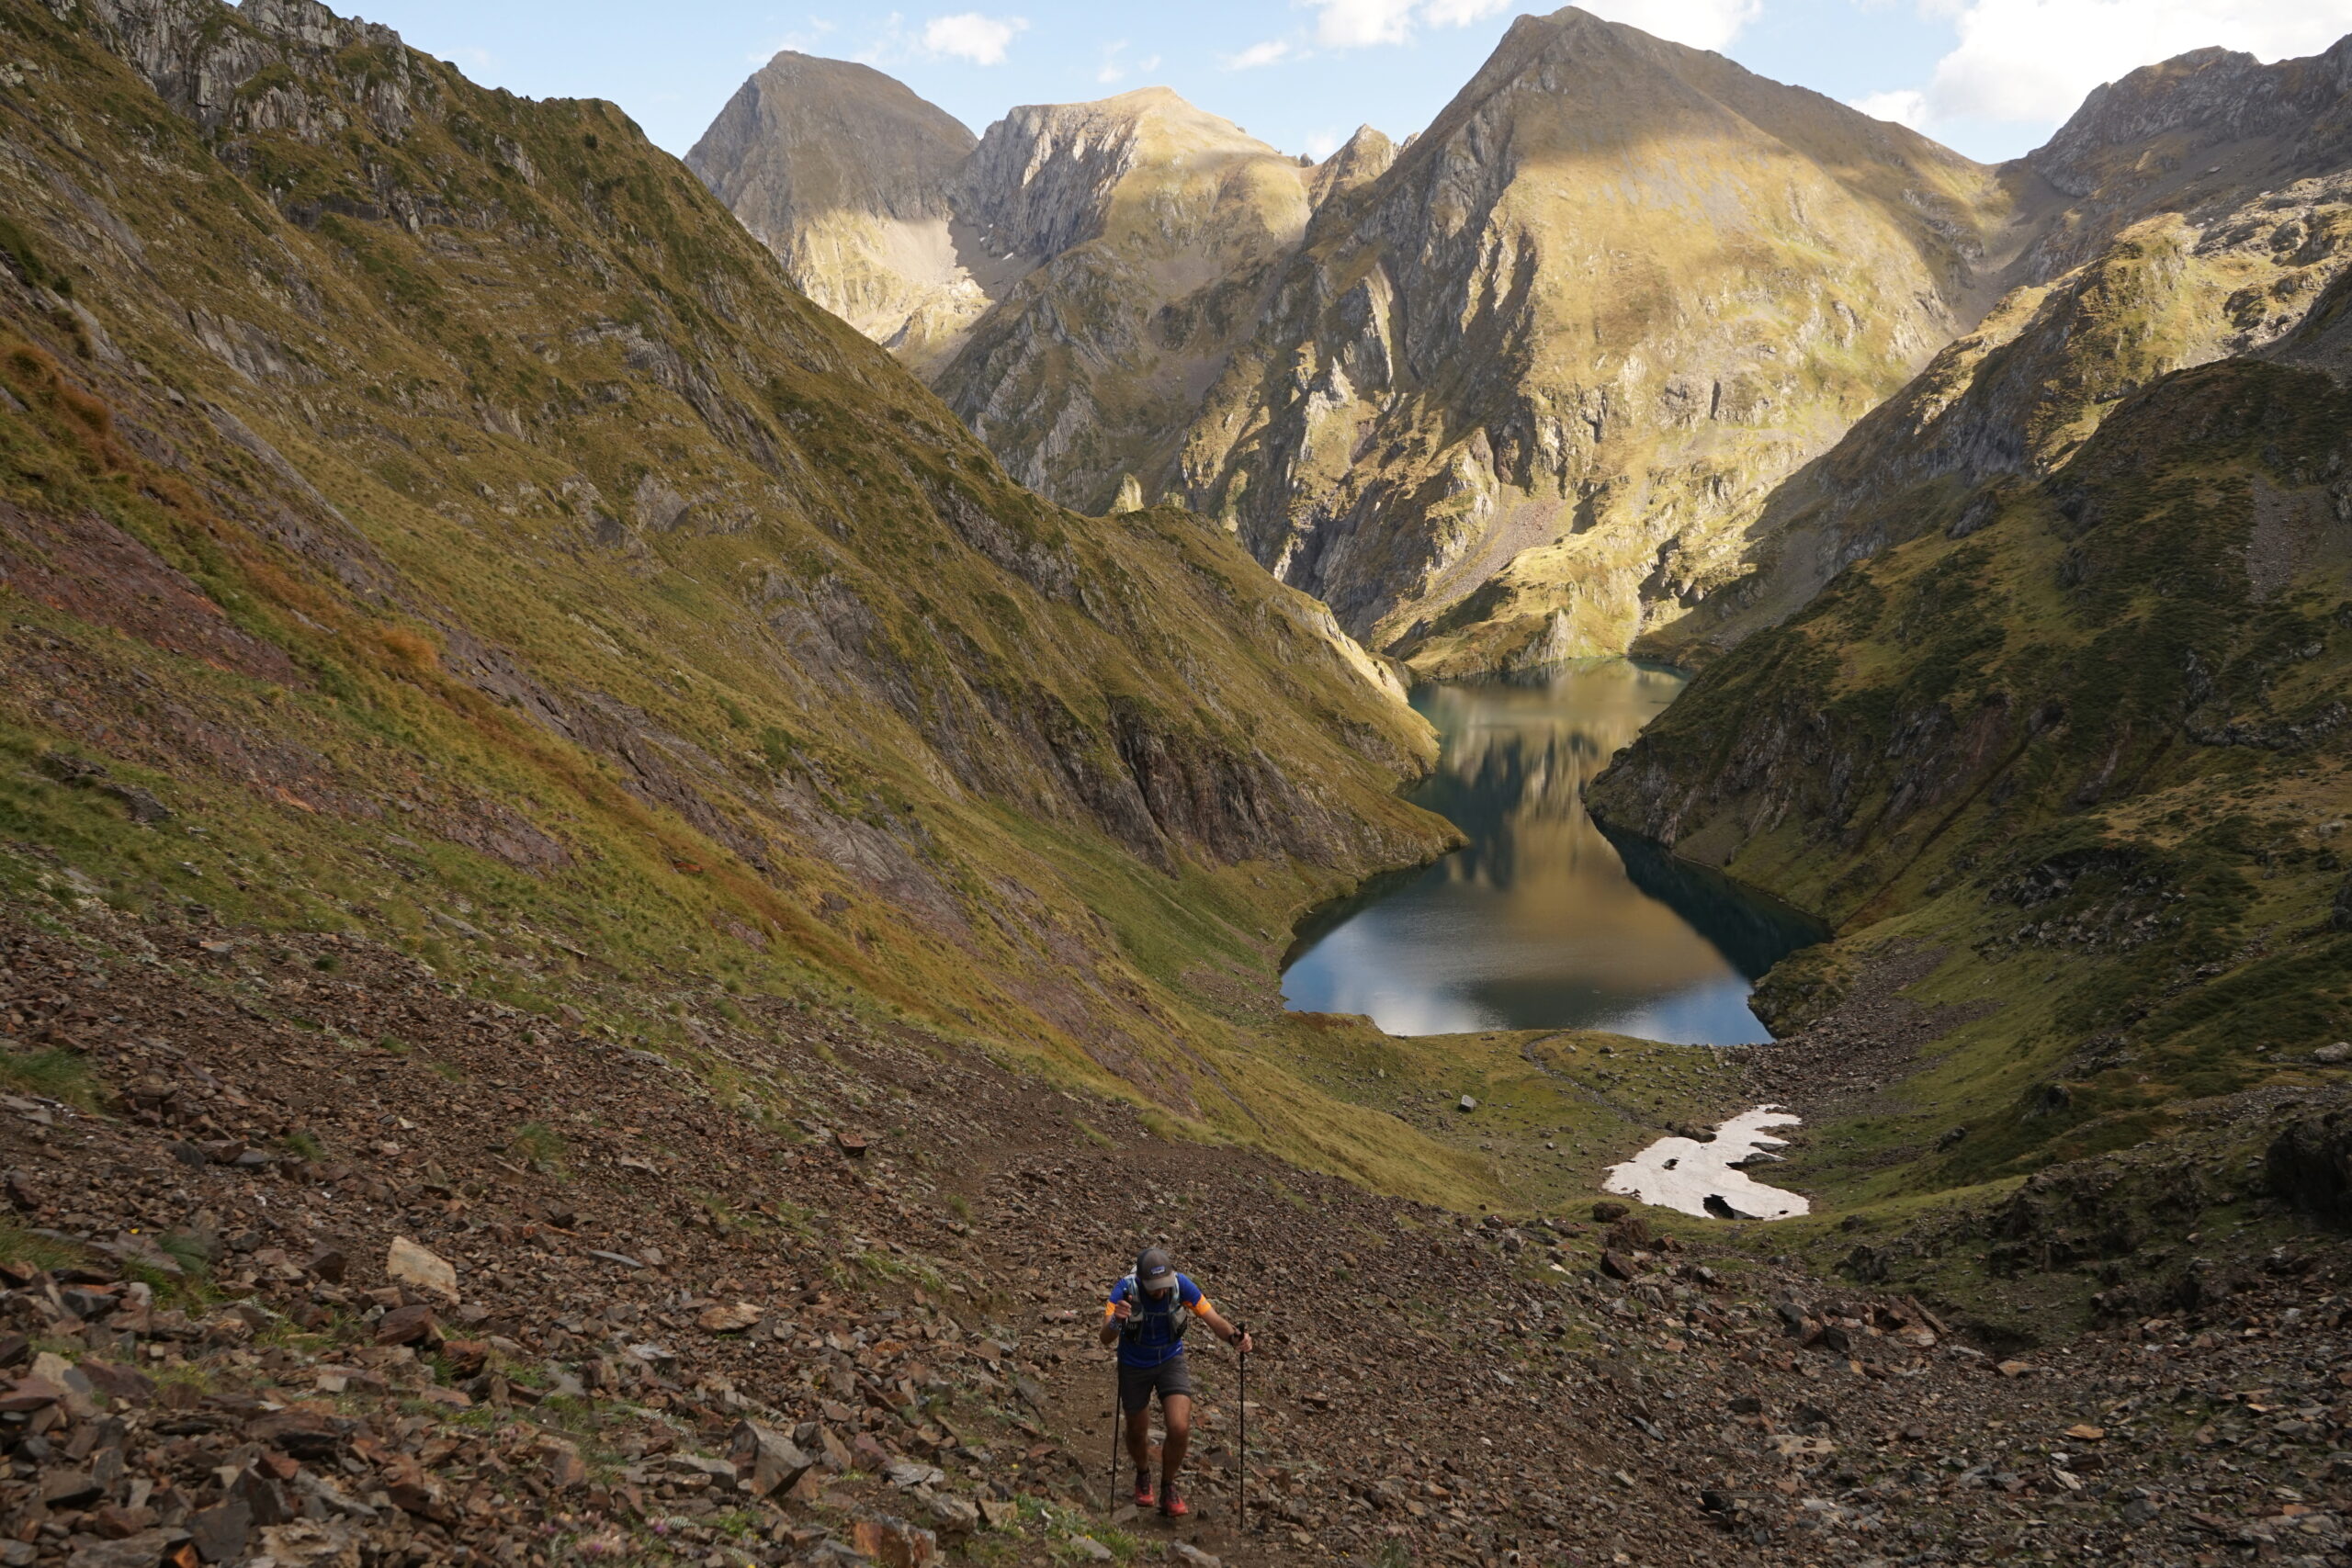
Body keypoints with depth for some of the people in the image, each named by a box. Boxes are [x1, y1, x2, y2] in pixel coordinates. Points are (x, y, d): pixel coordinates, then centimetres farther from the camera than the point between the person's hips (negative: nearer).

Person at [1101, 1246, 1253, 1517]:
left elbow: (1214, 1320, -24)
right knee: (1138, 1432, 15)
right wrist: (1116, 1320, -62)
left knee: (1180, 1429, -15)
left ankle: (1168, 1489, 10)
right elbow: (1106, 1339, -39)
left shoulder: (1181, 1285, -26)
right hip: (1134, 1367, -1)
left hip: (1171, 1362, 1)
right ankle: (1143, 1475, 48)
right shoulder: (1125, 1290, -31)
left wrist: (1235, 1338, -45)